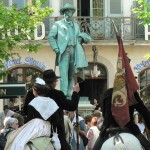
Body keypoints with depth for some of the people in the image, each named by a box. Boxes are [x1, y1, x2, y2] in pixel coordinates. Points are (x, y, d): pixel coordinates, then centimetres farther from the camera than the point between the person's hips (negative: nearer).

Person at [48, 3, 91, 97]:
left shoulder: (76, 26, 23)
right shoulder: (58, 24, 9)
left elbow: (78, 37, 26)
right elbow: (51, 37, 5)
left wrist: (81, 38, 2)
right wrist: (55, 48, -7)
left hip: (74, 50, 5)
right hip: (64, 51, -5)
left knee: (72, 73, 3)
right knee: (64, 72, -13)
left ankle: (69, 92, 7)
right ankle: (63, 93, -16)